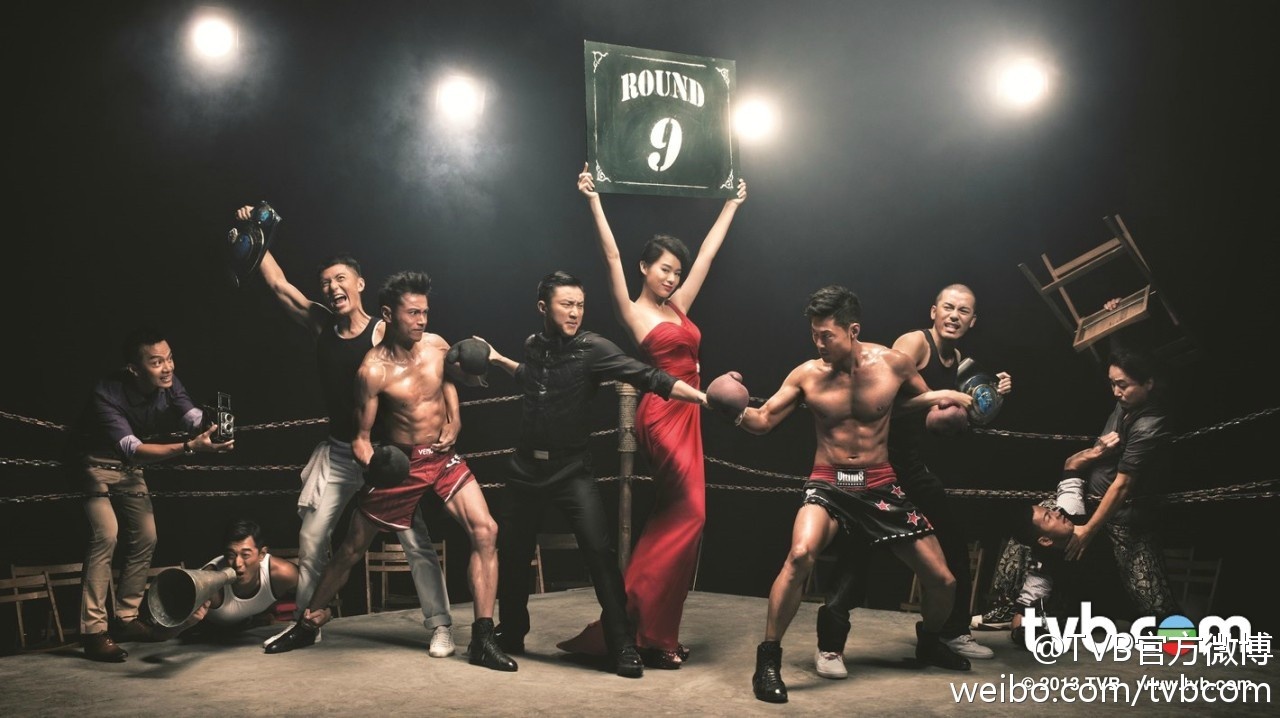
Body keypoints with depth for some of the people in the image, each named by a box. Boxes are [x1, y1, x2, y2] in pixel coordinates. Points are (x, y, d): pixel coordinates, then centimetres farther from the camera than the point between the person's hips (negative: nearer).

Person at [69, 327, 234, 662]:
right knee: (106, 535, -21)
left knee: (145, 538, 1)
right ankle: (94, 631, -17)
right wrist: (189, 447, -56)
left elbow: (195, 419, -29)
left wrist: (211, 431, -55)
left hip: (129, 468, 6)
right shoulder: (107, 394, -34)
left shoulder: (169, 386, -16)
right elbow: (132, 449, -43)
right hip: (96, 463, -6)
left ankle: (125, 619, 15)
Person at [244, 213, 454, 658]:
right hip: (337, 453, 5)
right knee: (311, 541, 8)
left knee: (415, 541, -7)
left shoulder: (382, 331, -9)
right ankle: (304, 621, 25)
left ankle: (440, 626, 0)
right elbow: (277, 285, 8)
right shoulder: (321, 325, 6)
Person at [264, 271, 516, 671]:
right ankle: (308, 624, 31)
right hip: (400, 464, -3)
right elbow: (361, 437, -11)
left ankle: (482, 639, -10)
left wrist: (453, 424, 0)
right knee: (352, 548, 8)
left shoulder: (437, 346, -5)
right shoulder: (374, 369, -17)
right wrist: (371, 464, -32)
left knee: (485, 532, -16)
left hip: (443, 457, 3)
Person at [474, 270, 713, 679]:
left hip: (572, 469, -4)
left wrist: (702, 397, -31)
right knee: (511, 553, 12)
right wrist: (499, 360, 22)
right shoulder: (534, 346, 3)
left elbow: (644, 377, -22)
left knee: (599, 551, -16)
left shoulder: (592, 348, -11)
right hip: (526, 467, 5)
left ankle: (623, 645, -6)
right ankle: (511, 634, 33)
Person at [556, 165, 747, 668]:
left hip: (686, 414, 7)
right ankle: (649, 631, -6)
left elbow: (708, 253, 22)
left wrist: (732, 204, 29)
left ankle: (650, 627, 13)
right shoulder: (633, 312, 0)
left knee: (671, 518, 7)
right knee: (689, 512, -12)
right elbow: (612, 256, -8)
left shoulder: (678, 306, 16)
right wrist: (594, 200, -13)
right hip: (662, 414, -7)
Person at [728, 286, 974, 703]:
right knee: (800, 555, -33)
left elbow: (915, 398, 15)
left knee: (942, 580, 3)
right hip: (829, 485, -2)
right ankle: (768, 659, -17)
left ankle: (928, 642, 38)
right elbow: (764, 421, -5)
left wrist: (941, 396, -6)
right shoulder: (807, 375, -8)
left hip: (880, 486, 2)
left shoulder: (894, 363, -6)